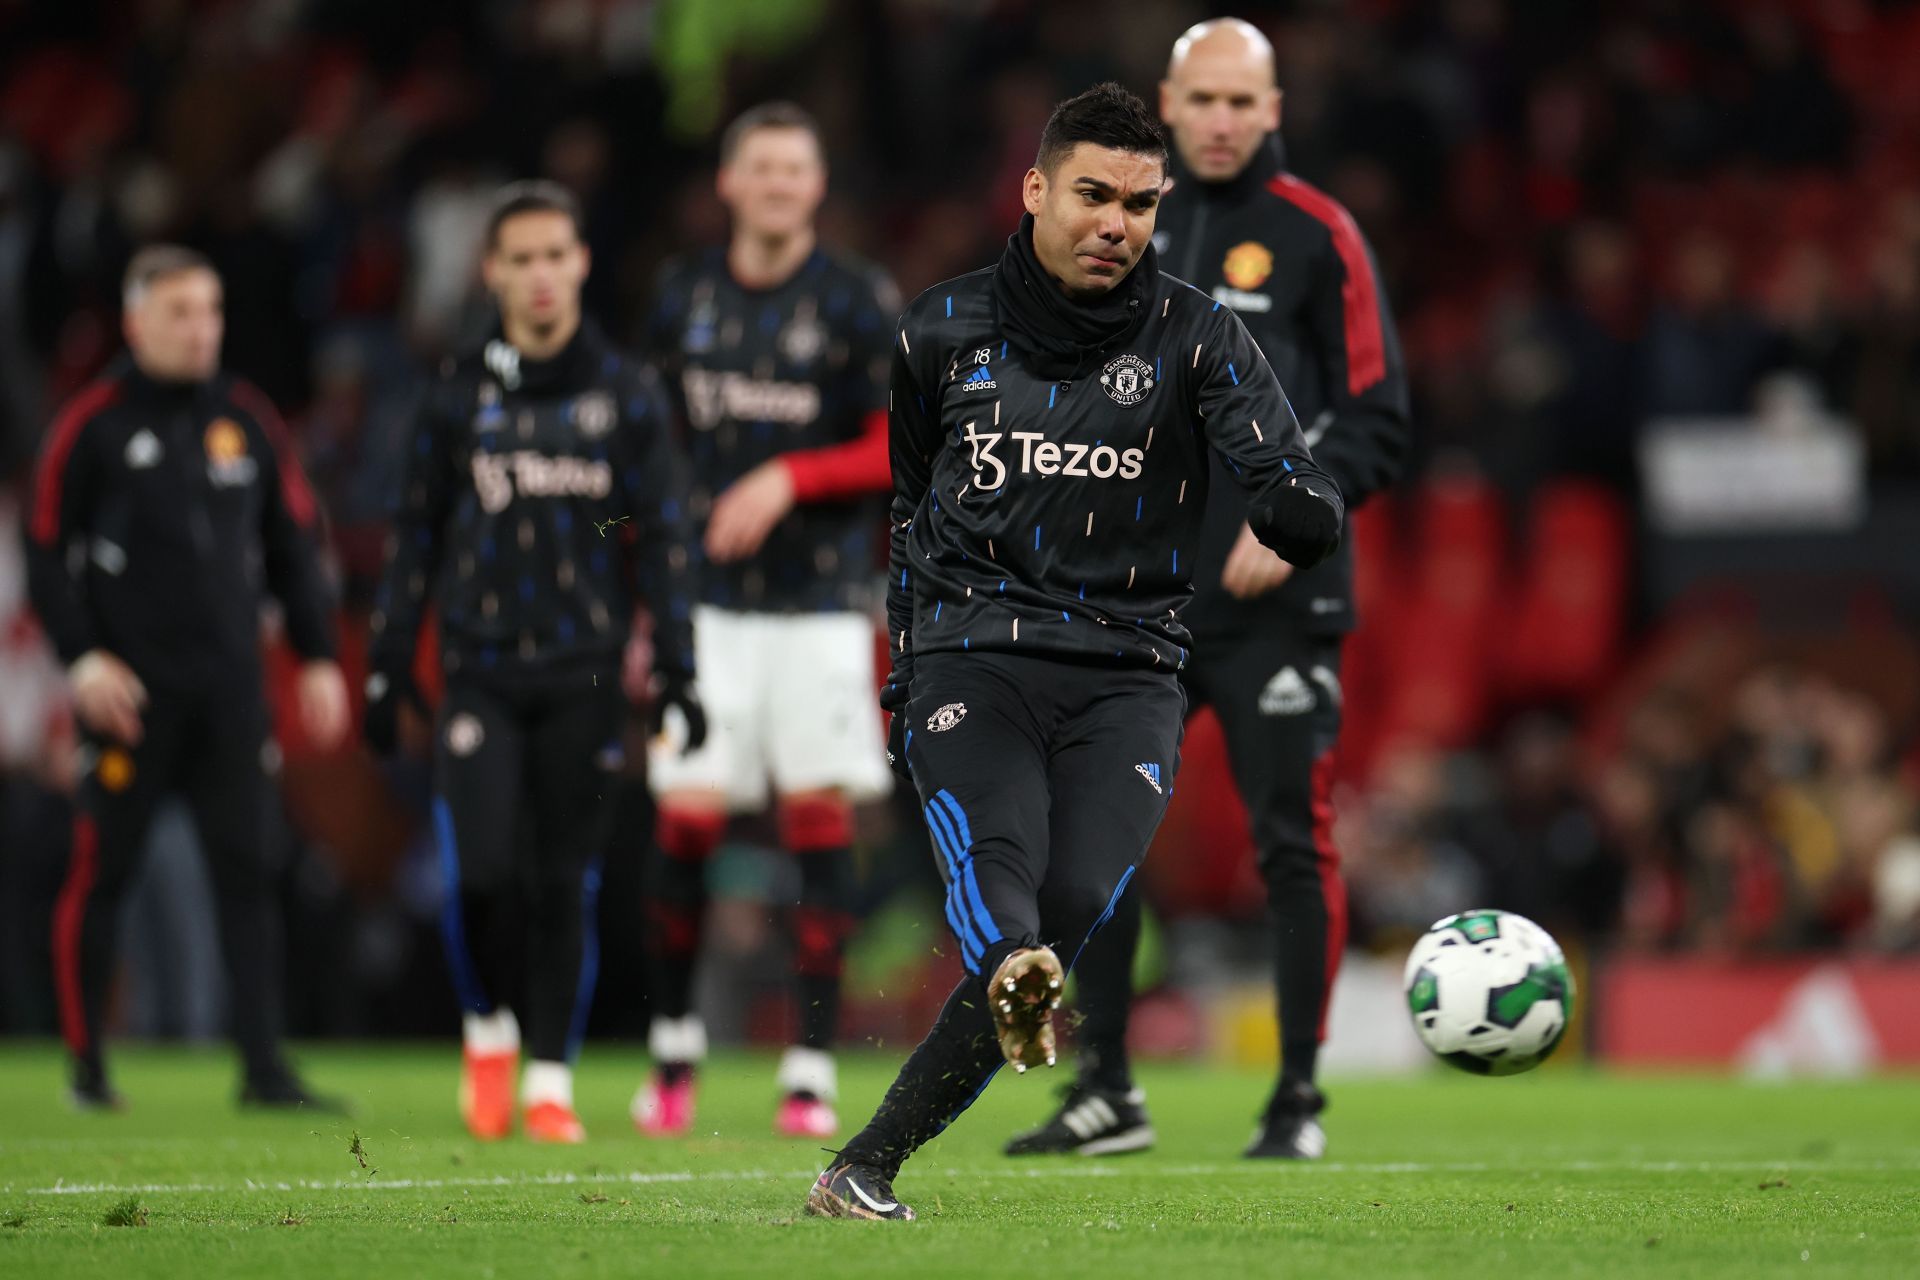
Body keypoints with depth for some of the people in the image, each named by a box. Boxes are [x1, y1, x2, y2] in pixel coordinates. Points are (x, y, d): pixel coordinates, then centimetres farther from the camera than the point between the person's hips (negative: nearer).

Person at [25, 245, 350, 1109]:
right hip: (128, 691, -4)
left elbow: (292, 545, 16)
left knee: (246, 871, -2)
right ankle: (86, 1063, 11)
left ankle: (263, 1065, -3)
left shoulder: (247, 421, 11)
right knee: (103, 869, 0)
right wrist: (83, 659, -11)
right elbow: (46, 554, -1)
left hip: (230, 685, 4)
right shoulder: (92, 425, -2)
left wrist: (317, 658, 9)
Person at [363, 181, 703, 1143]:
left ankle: (550, 1081, 11)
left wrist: (676, 667, -1)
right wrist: (388, 664, 8)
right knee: (481, 871, -13)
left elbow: (662, 539, 6)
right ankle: (490, 1029, 12)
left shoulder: (624, 394, 5)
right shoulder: (459, 396, 7)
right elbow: (416, 536, 12)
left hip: (583, 674, 0)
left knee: (563, 883, 1)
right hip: (482, 668, 0)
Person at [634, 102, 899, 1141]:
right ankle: (672, 1044, 14)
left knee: (818, 820, -4)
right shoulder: (684, 296, 9)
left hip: (819, 600, -2)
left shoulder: (857, 303, -2)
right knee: (686, 822, -4)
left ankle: (811, 1070, 2)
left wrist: (788, 481, -15)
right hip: (708, 602, 2)